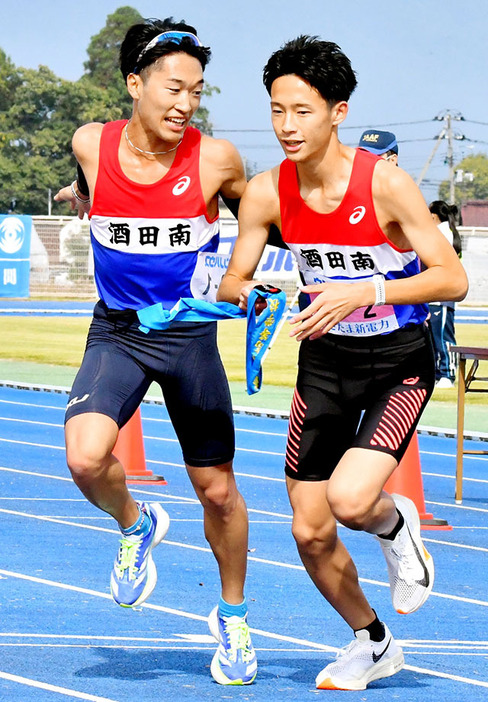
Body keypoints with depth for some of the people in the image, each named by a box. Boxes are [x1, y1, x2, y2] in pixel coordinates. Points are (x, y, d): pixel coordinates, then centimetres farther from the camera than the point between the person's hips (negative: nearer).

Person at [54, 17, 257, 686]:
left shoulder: (215, 159, -12)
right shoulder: (91, 145, -9)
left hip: (189, 335, -1)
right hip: (116, 331, 1)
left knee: (217, 491, 8)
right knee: (86, 459, -25)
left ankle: (233, 616, 33)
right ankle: (135, 525, 10)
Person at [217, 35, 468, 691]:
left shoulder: (385, 183, -22)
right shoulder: (266, 192, -9)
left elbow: (452, 278, -22)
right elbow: (233, 282, 2)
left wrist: (363, 293, -34)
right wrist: (249, 291, -23)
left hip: (399, 363, -5)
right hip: (325, 361, 5)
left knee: (350, 499, -27)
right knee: (311, 533, 5)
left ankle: (395, 522, 10)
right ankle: (373, 643, 31)